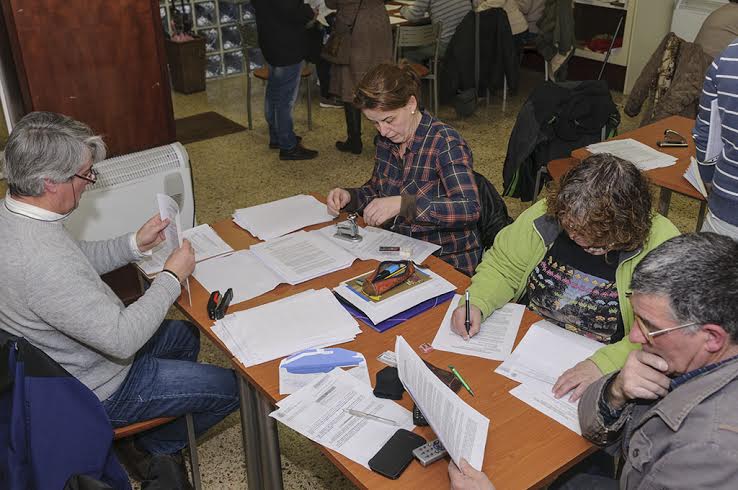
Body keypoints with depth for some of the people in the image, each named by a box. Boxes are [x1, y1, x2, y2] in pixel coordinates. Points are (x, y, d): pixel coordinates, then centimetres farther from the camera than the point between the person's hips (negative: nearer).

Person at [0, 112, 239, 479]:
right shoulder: (42, 262, -39)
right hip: (94, 391, -10)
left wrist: (134, 245, -1)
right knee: (229, 388, -2)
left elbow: (75, 262, 11)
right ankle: (155, 450, 21)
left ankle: (153, 443, 35)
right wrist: (172, 277, -22)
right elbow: (122, 339, -33)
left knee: (186, 336, 26)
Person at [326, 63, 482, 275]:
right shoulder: (386, 139, 3)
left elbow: (469, 210, -29)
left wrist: (402, 204, -37)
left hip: (448, 263, -6)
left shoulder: (445, 143, -17)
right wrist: (349, 197, -4)